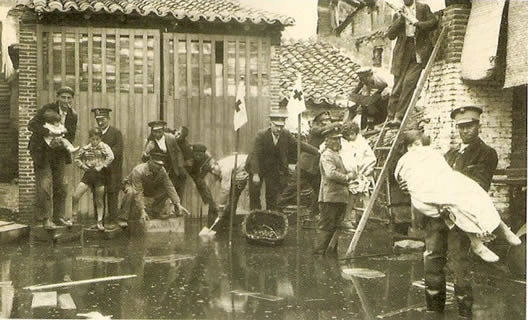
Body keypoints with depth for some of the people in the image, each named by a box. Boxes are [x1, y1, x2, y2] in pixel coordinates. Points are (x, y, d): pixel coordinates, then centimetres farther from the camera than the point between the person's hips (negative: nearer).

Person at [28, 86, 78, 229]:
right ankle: (45, 218, -4)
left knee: (60, 185, 8)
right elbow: (31, 124, -21)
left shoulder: (73, 116, 2)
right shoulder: (47, 109, -13)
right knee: (44, 184, -10)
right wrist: (49, 132, -34)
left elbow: (71, 137, 3)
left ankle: (59, 216, 19)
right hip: (42, 151, -5)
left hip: (59, 153, 5)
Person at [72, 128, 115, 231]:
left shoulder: (104, 146, -3)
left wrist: (102, 166, -16)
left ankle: (99, 222, 17)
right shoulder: (85, 148, 7)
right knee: (75, 196, -6)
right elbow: (77, 159, 19)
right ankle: (74, 217, 10)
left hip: (100, 175, -3)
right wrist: (83, 166, 3)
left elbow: (111, 157, -18)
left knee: (99, 200, 6)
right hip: (88, 174, 3)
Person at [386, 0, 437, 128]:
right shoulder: (398, 14, 13)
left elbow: (433, 23, -3)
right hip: (403, 54, 2)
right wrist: (400, 18, -6)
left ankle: (399, 117, -14)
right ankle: (391, 117, 2)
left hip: (419, 52, -2)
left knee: (409, 81, -16)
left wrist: (417, 23, -13)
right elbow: (390, 35, 3)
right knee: (398, 86, -2)